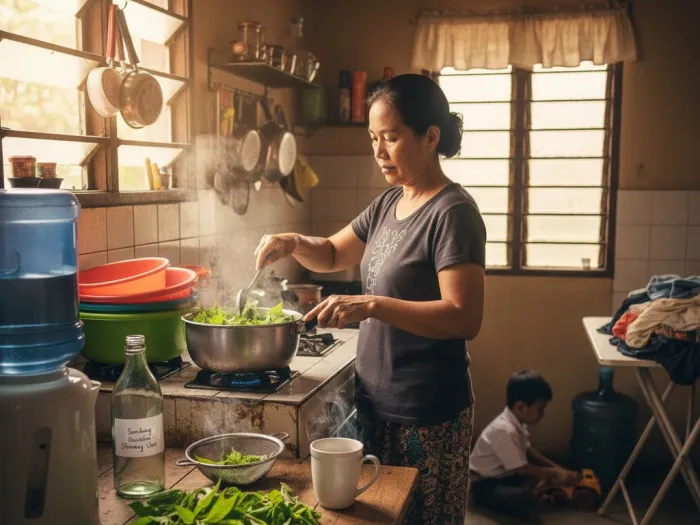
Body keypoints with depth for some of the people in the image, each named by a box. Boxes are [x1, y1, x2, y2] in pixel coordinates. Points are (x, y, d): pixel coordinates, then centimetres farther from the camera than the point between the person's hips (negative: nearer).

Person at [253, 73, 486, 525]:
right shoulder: (389, 203, 9)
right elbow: (334, 255, 21)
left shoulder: (452, 213, -16)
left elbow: (465, 318, -23)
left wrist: (371, 306, -30)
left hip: (427, 416, -8)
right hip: (377, 403, 8)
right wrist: (293, 243, 0)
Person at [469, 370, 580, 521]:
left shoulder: (516, 422, 0)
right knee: (527, 503, -32)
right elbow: (522, 469, -23)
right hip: (485, 484, -10)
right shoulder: (505, 430, -29)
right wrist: (555, 473, -13)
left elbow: (528, 450, 12)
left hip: (505, 474, 10)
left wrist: (555, 467, 2)